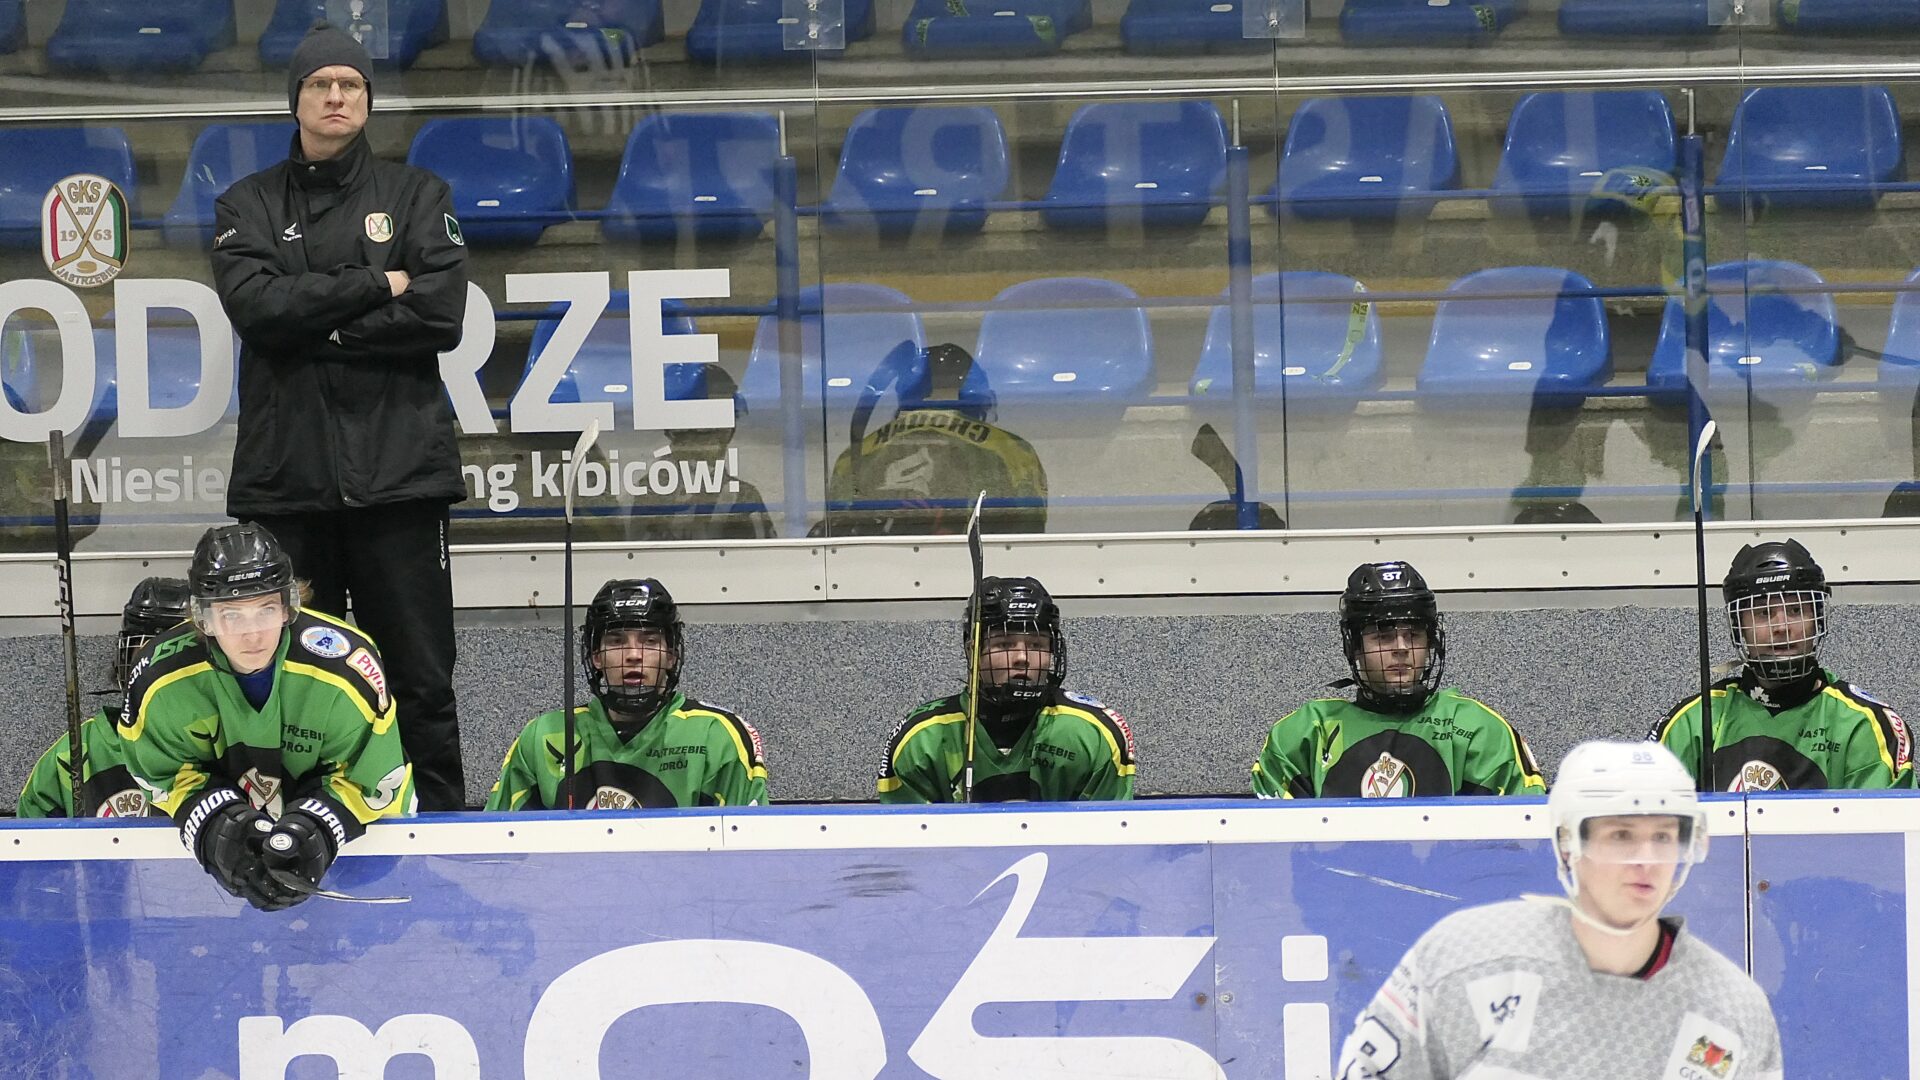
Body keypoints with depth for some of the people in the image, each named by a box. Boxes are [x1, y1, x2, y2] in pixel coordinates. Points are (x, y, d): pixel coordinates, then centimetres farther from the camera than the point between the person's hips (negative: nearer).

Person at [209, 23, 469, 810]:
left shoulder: (416, 196, 11)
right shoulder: (249, 205, 12)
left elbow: (440, 315, -4)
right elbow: (254, 304, -7)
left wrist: (316, 325, -7)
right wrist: (376, 286, -8)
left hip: (396, 470, -1)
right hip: (284, 472, 1)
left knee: (421, 678, -2)